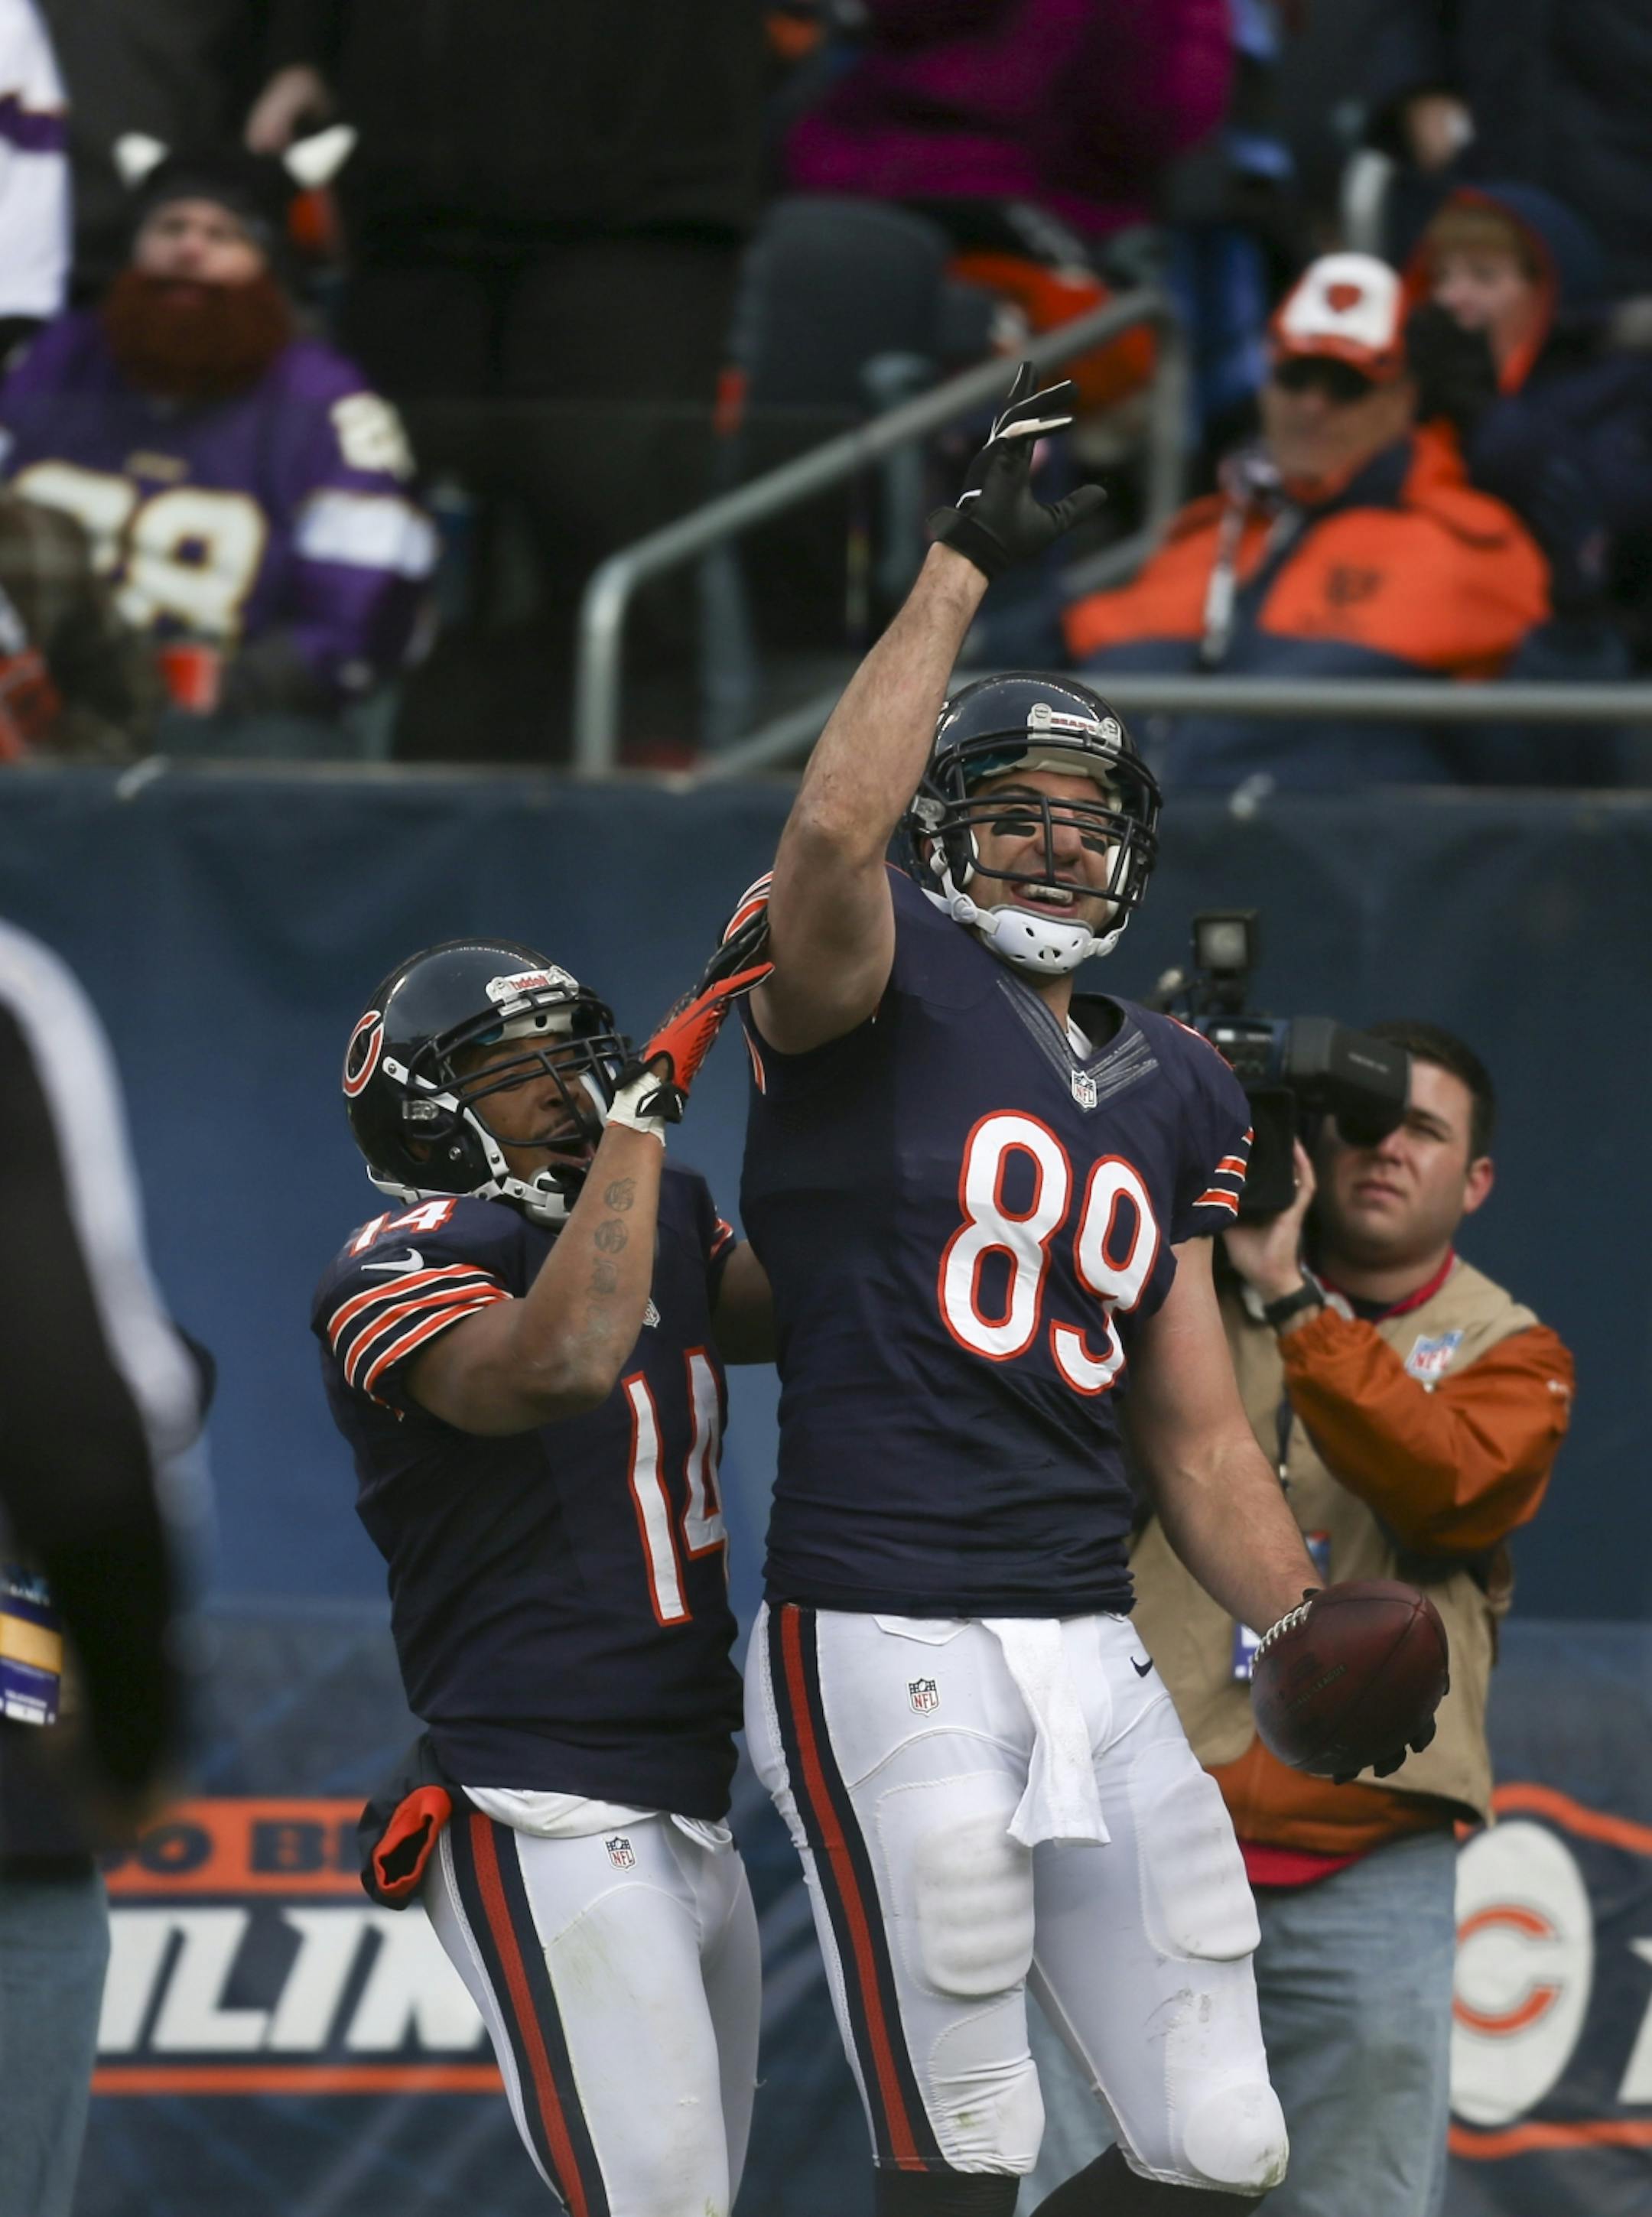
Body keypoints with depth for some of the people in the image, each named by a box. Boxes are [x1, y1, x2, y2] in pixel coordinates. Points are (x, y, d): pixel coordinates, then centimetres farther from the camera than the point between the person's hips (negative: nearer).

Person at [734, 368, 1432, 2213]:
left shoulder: (1169, 1095, 18)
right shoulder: (879, 999, 0)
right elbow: (835, 830, -25)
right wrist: (964, 567, -20)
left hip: (1095, 1660, 7)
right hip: (886, 1649, -7)